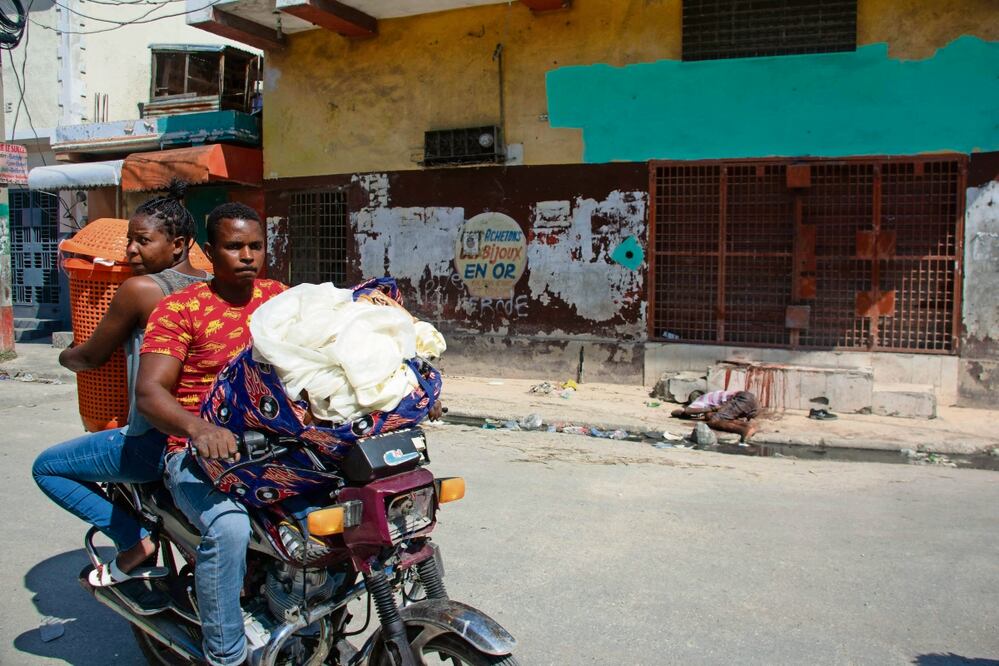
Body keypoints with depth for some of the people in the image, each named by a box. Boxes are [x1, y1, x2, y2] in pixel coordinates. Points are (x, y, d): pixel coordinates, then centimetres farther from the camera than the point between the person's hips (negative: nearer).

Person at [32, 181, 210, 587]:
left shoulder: (140, 288, -13)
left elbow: (90, 359, -1)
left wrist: (66, 356, 20)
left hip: (155, 443, -7)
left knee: (46, 467, 13)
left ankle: (134, 540, 2)